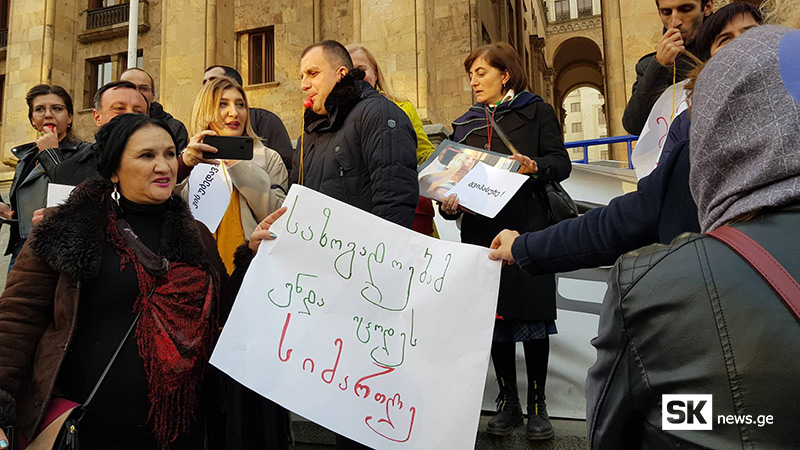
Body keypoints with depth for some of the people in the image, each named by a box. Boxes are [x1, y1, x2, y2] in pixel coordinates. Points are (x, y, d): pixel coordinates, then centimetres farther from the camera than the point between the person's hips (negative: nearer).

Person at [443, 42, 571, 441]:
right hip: (481, 229, 4)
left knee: (532, 317, 0)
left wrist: (534, 166, -22)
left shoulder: (536, 112, 7)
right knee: (494, 316, 6)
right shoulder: (464, 124, 17)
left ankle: (537, 404, 14)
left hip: (527, 229, -3)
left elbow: (561, 163, -1)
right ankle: (507, 402, 19)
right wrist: (449, 204, -5)